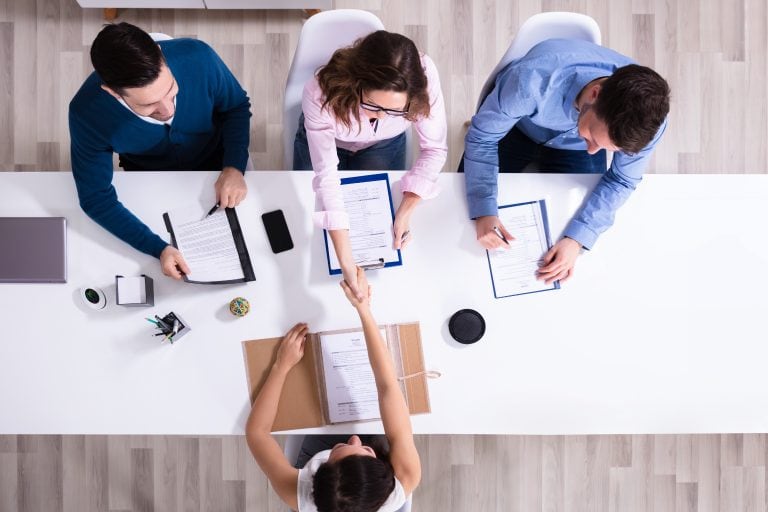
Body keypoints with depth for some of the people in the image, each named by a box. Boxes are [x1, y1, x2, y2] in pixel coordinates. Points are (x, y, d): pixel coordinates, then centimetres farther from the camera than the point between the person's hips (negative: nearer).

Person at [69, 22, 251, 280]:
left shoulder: (198, 58, -36)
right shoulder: (87, 113, -36)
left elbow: (237, 106, -14)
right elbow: (96, 199, -25)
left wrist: (234, 167, -29)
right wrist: (158, 249, -37)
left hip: (213, 160, 1)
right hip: (149, 177, 0)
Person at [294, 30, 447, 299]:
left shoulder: (424, 77, -39)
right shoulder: (320, 93, -43)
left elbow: (435, 148, -25)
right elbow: (327, 176, -40)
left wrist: (407, 209, -36)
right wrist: (346, 262, -44)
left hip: (383, 145, 1)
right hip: (323, 141, 0)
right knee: (309, 218, 12)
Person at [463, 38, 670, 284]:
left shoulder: (646, 118, -36)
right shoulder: (535, 79, -46)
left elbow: (622, 180, -18)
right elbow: (482, 137, -29)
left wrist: (576, 239, -29)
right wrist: (483, 212, -39)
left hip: (573, 148, 2)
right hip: (516, 128, -1)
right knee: (468, 198, 5)